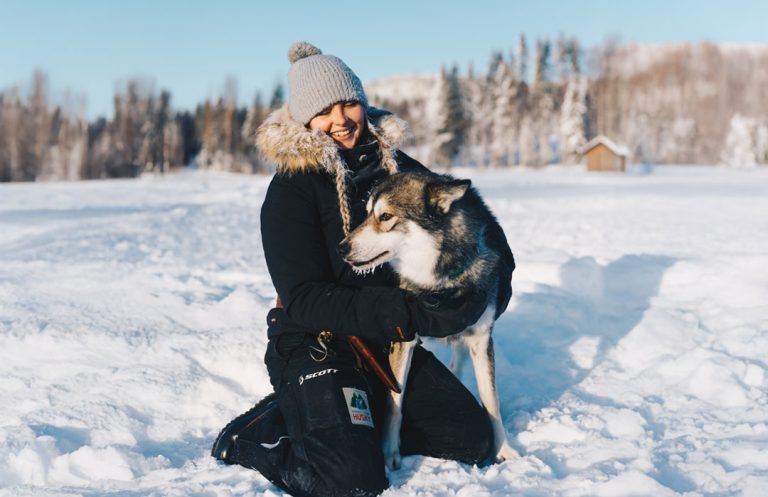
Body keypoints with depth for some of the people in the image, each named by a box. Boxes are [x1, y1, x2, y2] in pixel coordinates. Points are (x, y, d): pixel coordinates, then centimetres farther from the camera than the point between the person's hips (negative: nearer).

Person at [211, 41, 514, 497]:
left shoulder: (400, 169, 5)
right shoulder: (292, 189, -11)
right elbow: (302, 298, -17)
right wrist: (400, 314, -27)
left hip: (393, 343, 6)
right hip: (319, 342, -6)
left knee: (475, 441, -2)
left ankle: (360, 425, 11)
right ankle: (257, 432, 1)